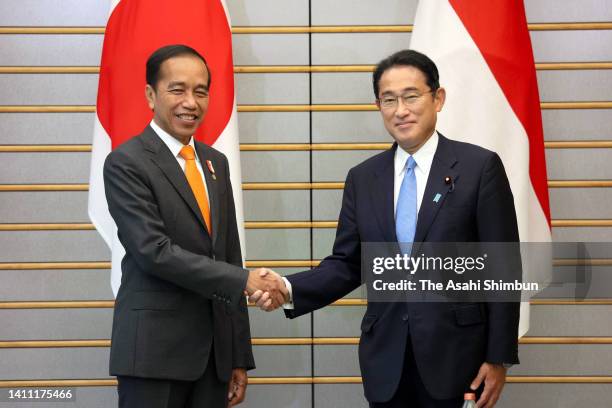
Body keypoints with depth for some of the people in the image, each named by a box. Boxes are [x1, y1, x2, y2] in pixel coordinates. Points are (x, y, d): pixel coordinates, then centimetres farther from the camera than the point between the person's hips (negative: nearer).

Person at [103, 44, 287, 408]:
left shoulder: (215, 162, 14)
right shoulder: (126, 163, -7)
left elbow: (229, 256, 14)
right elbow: (154, 252, -17)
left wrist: (239, 357, 12)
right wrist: (244, 280, -17)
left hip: (215, 350, 6)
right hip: (154, 350, -6)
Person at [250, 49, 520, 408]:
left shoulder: (480, 167, -4)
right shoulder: (362, 178, 9)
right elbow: (347, 264, 7)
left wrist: (499, 357, -8)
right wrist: (289, 289, -11)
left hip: (456, 355, -3)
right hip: (386, 361, 4)